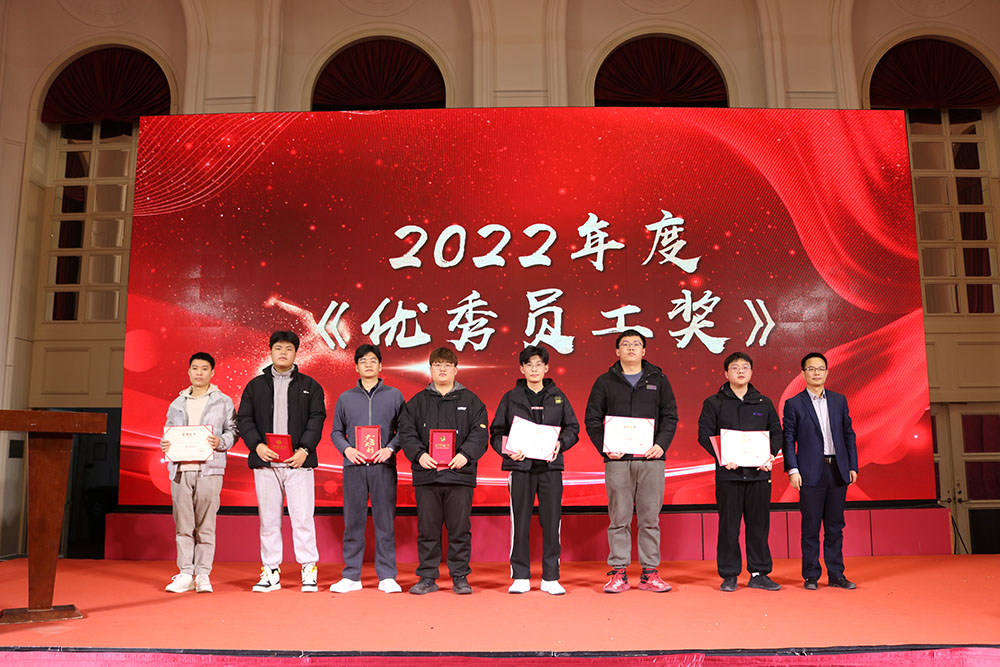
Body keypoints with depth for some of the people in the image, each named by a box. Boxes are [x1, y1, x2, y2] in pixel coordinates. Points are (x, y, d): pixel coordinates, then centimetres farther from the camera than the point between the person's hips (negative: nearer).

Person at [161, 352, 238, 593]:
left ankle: (203, 575, 4)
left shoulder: (223, 402, 9)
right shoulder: (177, 404, 19)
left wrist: (220, 442, -13)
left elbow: (232, 430, 6)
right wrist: (165, 444, -1)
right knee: (183, 524, 3)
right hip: (180, 468, 3)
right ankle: (185, 574, 9)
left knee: (205, 524, -3)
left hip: (209, 468, -3)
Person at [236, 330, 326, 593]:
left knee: (303, 517, -4)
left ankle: (309, 570, 5)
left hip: (298, 462, -2)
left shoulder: (309, 386, 9)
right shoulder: (255, 385, 13)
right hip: (265, 462, 2)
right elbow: (244, 419, 9)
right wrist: (256, 445, -8)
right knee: (268, 519, 6)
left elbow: (316, 419, 2)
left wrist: (304, 449, -10)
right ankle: (270, 571, 15)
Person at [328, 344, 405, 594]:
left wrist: (390, 449, -9)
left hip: (383, 466, -1)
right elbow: (336, 431, 13)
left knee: (385, 522, 0)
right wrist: (347, 449, -5)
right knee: (353, 522, 4)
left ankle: (387, 576, 7)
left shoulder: (394, 395, 9)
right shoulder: (346, 398, 13)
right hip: (354, 466, 1)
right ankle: (351, 576, 12)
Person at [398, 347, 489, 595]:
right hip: (426, 475, 1)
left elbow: (480, 433, 1)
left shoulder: (470, 401, 8)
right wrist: (419, 454, -12)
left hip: (460, 474, -1)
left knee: (460, 528, 3)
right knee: (427, 529, 6)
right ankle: (428, 577, 17)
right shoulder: (417, 402, 11)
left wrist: (465, 454, -15)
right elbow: (406, 432, 5)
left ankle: (460, 577, 16)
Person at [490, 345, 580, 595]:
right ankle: (521, 577, 12)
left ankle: (550, 578, 12)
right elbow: (496, 432, 7)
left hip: (551, 467, 1)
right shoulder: (511, 398, 7)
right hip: (521, 466, -1)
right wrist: (507, 451, -10)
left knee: (551, 522, 2)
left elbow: (573, 428, 12)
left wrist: (561, 443, -7)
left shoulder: (558, 396, 11)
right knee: (520, 523, 1)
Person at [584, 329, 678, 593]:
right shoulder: (605, 382, 9)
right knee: (619, 518, 2)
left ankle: (650, 573, 12)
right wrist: (604, 447, -7)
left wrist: (661, 445, -6)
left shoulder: (658, 380, 12)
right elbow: (592, 419, 7)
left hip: (651, 458, 1)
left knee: (650, 517, 4)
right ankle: (618, 572, 9)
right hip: (617, 460, -1)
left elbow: (670, 416, 9)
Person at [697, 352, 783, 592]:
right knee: (729, 525, 1)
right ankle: (729, 575, 10)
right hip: (728, 472, -2)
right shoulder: (714, 403, 5)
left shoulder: (764, 403, 13)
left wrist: (770, 455, -5)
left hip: (759, 472, 3)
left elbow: (777, 433, 13)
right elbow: (705, 434, -1)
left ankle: (759, 573, 17)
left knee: (759, 524, 6)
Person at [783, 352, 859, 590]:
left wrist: (853, 466, 6)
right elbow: (789, 439, -1)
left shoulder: (839, 400, 11)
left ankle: (836, 575, 17)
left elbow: (849, 434, 12)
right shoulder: (794, 404, 0)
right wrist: (792, 470, -9)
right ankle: (811, 576, 10)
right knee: (811, 527, 1)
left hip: (838, 471, 3)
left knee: (835, 526, 9)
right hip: (811, 472, -3)